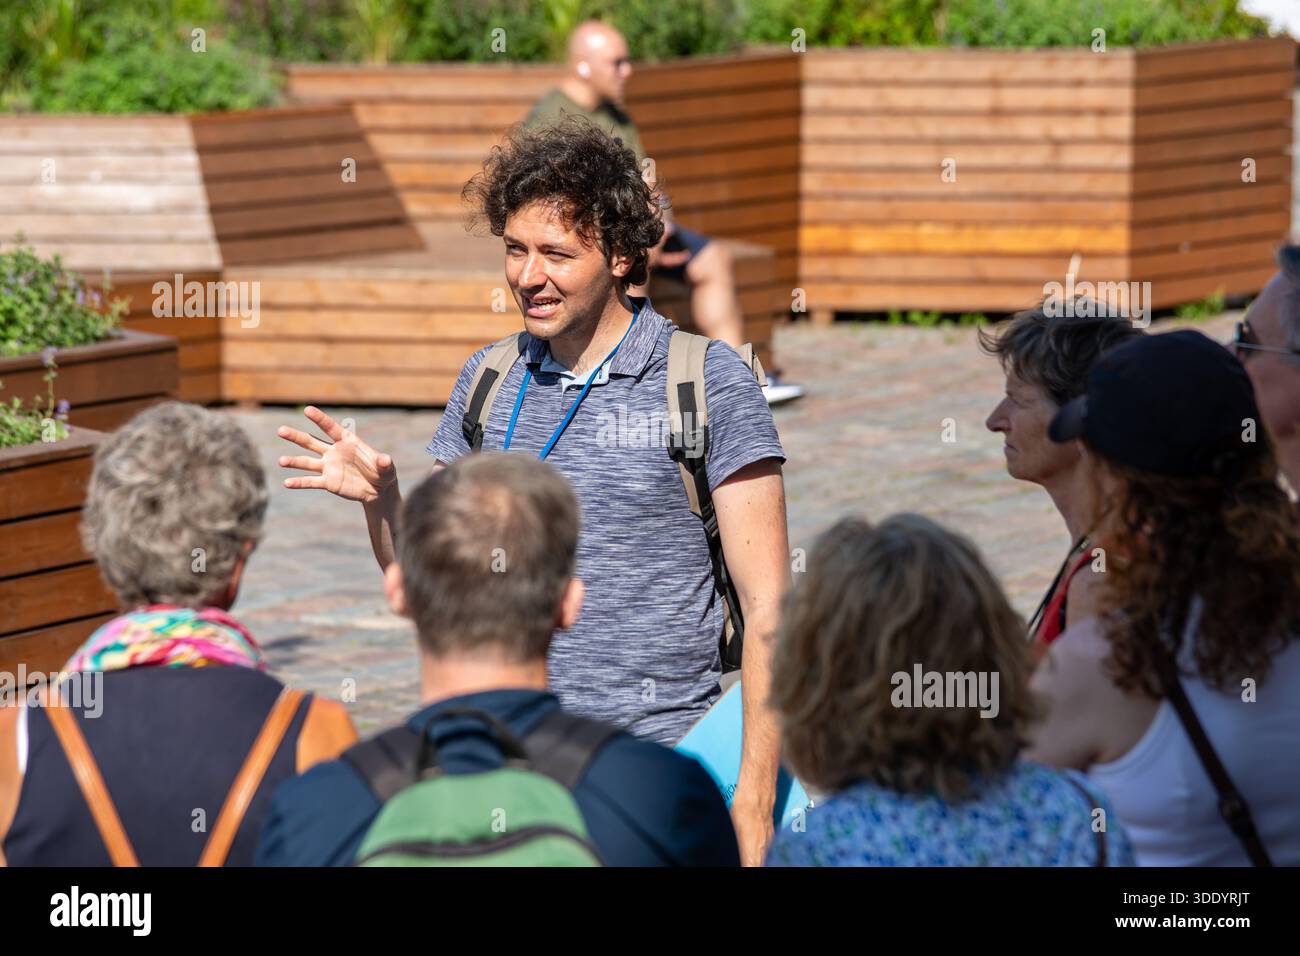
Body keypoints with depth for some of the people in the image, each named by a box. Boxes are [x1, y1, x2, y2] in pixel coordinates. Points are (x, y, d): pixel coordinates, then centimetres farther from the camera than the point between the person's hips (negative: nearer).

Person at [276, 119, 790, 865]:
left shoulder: (710, 382, -6)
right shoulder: (490, 382, 8)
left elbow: (768, 604, -8)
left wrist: (755, 797, -15)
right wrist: (381, 499, -6)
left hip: (662, 756, -4)